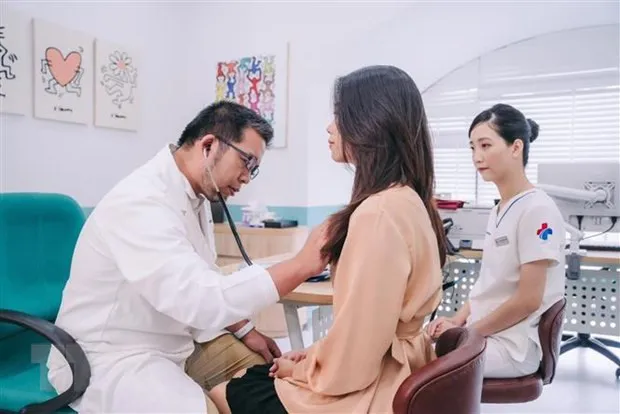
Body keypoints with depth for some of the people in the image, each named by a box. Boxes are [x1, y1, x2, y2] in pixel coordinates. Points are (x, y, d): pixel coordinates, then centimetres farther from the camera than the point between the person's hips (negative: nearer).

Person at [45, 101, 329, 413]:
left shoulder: (196, 197, 4)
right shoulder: (141, 202, -27)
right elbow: (203, 300, -37)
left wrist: (243, 331, 4)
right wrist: (302, 265, -33)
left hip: (178, 343, 9)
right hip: (111, 358, -9)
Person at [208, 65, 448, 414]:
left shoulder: (379, 212, -27)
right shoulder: (406, 200, 5)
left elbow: (358, 341, -25)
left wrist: (303, 369, -7)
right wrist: (315, 353, 7)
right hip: (388, 371, 9)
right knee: (249, 376, 22)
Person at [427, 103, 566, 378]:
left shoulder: (537, 210, -17)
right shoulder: (498, 210, 8)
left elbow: (528, 299, -19)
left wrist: (467, 332, -12)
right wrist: (458, 320, 1)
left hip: (513, 347, -7)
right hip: (483, 332, 8)